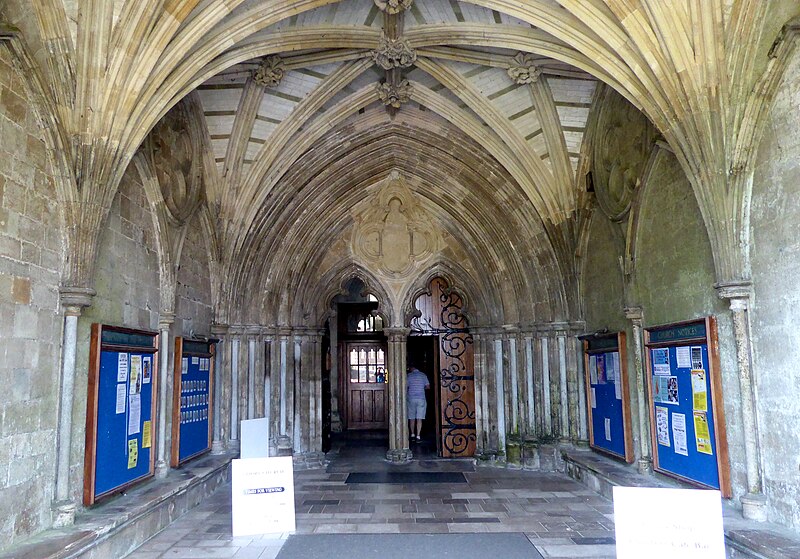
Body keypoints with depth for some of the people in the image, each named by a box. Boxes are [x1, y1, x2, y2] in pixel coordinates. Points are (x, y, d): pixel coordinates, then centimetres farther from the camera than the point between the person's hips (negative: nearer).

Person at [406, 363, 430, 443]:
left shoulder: (409, 375, -2)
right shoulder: (423, 375, 3)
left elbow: (405, 386, -1)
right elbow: (428, 387, 6)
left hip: (411, 399, 0)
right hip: (421, 399, 0)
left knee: (412, 418, 12)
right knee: (419, 418, 0)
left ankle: (412, 435, 17)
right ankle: (418, 436, -4)